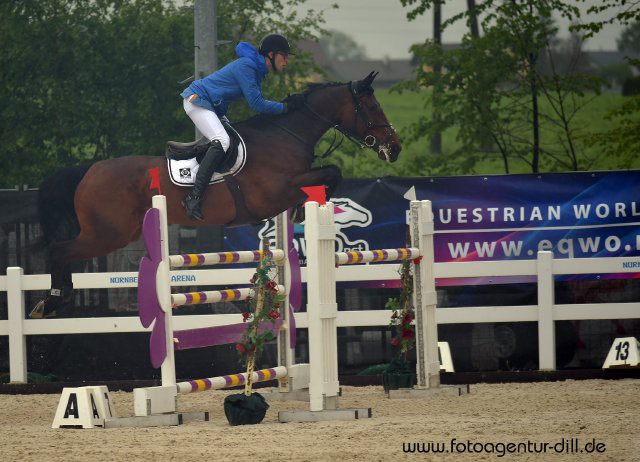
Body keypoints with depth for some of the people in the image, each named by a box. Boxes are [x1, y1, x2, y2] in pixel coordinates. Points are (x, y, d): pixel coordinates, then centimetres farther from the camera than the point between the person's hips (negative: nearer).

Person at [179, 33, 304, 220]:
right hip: (197, 100, -11)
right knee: (222, 141, -27)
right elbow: (256, 104, -22)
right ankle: (194, 197, -35)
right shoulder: (246, 67, -19)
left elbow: (258, 104, 15)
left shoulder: (257, 69, 12)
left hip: (214, 107, 11)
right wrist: (286, 107, -14)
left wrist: (288, 103, 6)